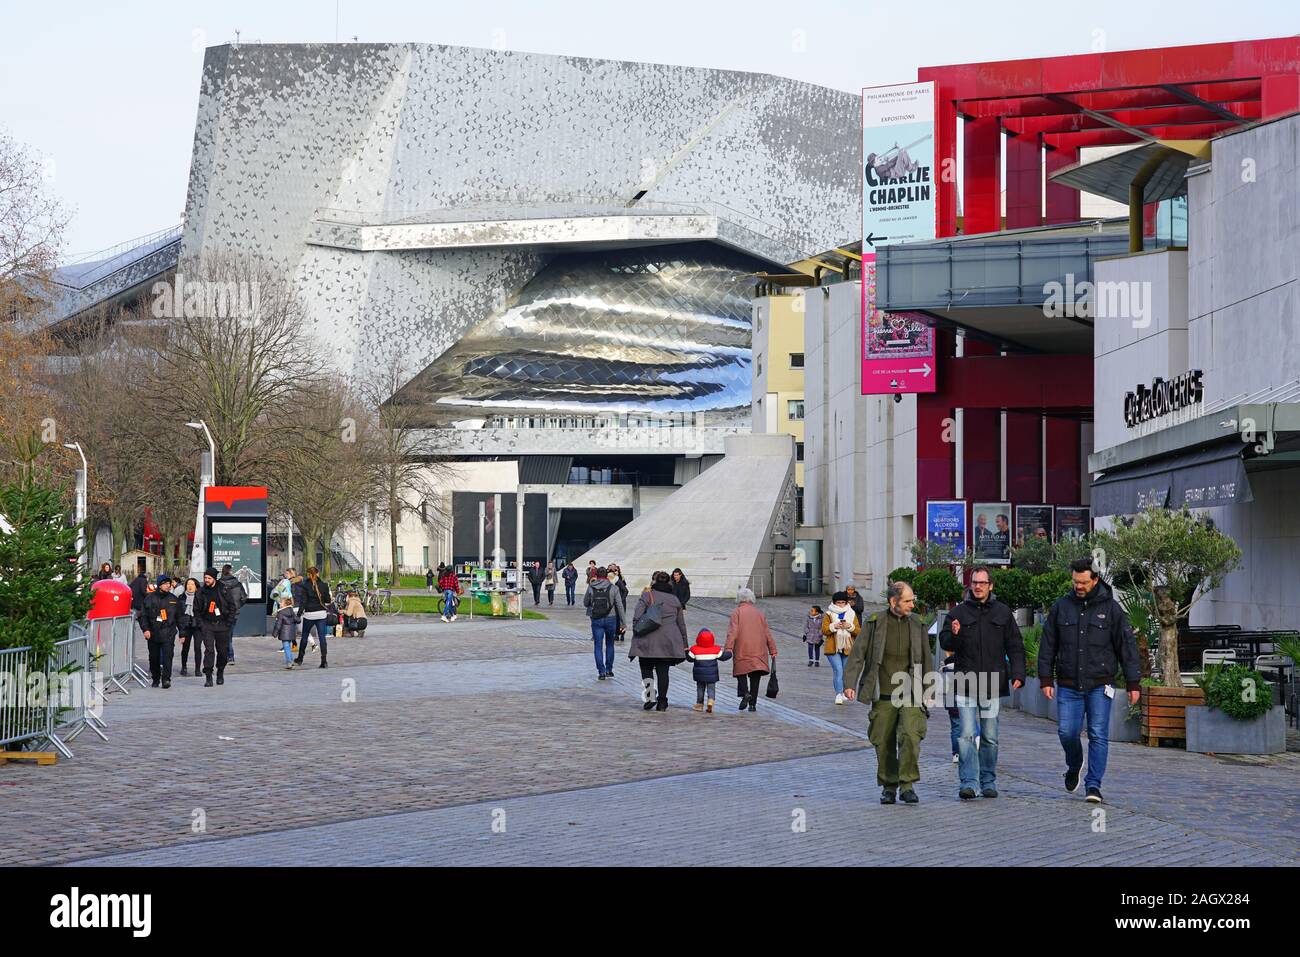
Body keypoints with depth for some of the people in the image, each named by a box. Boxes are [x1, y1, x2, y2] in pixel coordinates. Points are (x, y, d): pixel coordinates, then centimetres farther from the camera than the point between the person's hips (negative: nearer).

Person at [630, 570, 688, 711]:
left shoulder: (646, 596, 0)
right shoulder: (674, 599, 14)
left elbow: (637, 618, -9)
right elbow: (681, 624, 18)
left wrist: (636, 634, 0)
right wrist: (685, 645, 23)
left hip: (648, 641, -3)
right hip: (668, 641, 3)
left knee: (646, 668, 10)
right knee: (663, 671, 7)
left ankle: (649, 696, -6)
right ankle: (662, 702, 6)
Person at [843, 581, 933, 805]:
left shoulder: (917, 625, 8)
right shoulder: (875, 624, 1)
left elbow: (927, 660, 16)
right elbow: (857, 654, -1)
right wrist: (849, 683, -11)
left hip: (910, 695, 0)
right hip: (883, 696, 0)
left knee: (910, 736, -17)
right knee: (884, 742, 5)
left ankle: (907, 785, -10)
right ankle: (888, 787, 19)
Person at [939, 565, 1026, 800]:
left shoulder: (1003, 613, 8)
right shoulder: (959, 612, 4)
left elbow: (1015, 646, 9)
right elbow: (944, 642, 4)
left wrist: (1018, 673, -3)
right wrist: (953, 635, -18)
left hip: (992, 684, 2)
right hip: (965, 685, -1)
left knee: (990, 737, 8)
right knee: (966, 734, -10)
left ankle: (988, 781, 18)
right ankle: (968, 782, -11)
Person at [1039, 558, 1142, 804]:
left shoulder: (1111, 608, 1)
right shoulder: (1061, 607, 6)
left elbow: (1127, 646, 2)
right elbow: (1048, 646, 9)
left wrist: (1133, 683, -2)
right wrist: (1046, 679, 2)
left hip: (1099, 686, -1)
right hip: (1068, 686, 2)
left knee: (1098, 736, -5)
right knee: (1067, 733, -3)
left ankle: (1094, 785, 1)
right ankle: (1074, 767, 26)